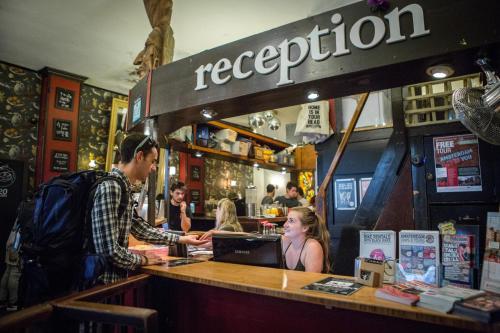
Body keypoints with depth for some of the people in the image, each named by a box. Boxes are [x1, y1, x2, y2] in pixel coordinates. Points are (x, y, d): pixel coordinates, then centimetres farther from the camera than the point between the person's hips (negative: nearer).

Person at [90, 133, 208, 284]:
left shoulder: (123, 189, 9)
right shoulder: (110, 187, -22)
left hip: (116, 277, 9)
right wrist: (143, 259, -9)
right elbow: (110, 251, -27)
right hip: (105, 282, -9)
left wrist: (183, 239, 15)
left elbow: (142, 230, 15)